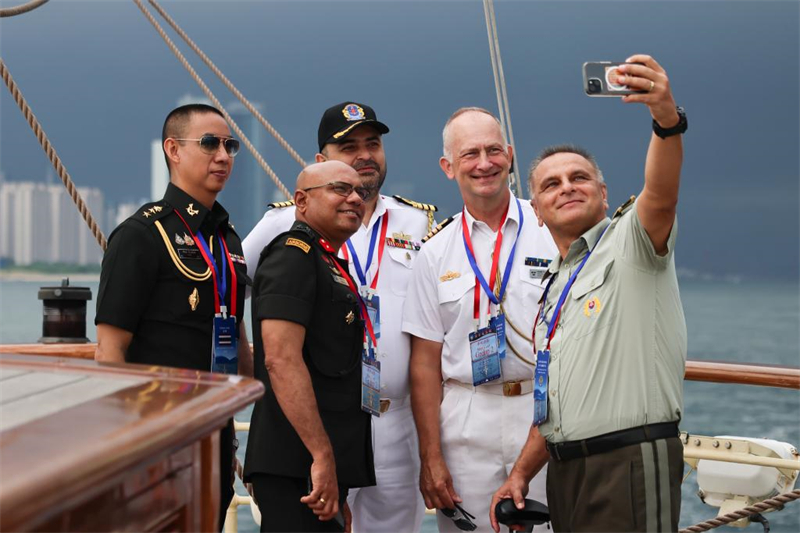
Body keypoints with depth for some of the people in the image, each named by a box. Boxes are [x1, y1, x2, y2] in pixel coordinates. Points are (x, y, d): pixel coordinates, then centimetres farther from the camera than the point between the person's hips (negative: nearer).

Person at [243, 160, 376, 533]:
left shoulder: (331, 266, 22)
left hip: (325, 471, 10)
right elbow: (281, 359, -20)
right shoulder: (293, 254, -8)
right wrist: (323, 455, -24)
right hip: (298, 464, -10)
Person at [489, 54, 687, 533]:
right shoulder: (554, 286, 21)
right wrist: (522, 473, 15)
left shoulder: (629, 243, -1)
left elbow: (661, 193, -25)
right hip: (566, 470, 8)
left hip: (631, 462, -8)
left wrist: (667, 118, -43)